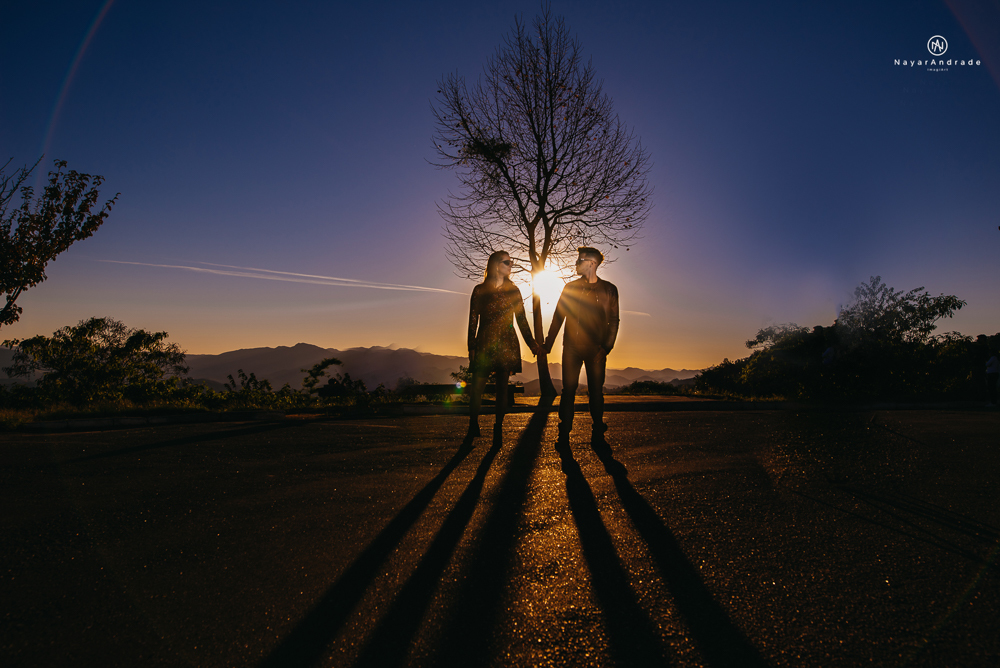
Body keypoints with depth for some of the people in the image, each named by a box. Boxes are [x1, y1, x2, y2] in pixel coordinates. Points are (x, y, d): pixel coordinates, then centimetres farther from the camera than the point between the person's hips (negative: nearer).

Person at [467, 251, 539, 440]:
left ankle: (498, 428, 9)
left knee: (502, 387, 2)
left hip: (507, 343, 2)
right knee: (477, 387, -6)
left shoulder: (513, 290, 10)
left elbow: (521, 318, 11)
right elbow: (473, 320, 3)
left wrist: (531, 343, 5)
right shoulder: (480, 290, 4)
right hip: (485, 343, -1)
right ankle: (473, 427, 5)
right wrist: (471, 347, -3)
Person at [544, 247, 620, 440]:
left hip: (596, 349, -1)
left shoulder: (608, 290, 8)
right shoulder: (570, 287, 12)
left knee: (596, 391, 1)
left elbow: (613, 320, 6)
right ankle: (564, 434, 7)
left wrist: (607, 345, -7)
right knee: (568, 390, 0)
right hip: (571, 347, 1)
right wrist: (548, 344, 8)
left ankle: (598, 433, 11)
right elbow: (558, 317, 13)